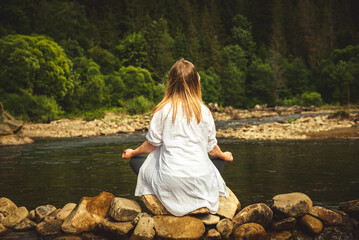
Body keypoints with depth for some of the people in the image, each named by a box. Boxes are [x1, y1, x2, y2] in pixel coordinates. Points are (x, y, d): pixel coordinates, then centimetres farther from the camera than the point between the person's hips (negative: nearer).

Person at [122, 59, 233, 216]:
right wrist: (224, 156, 35)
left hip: (171, 179, -3)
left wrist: (133, 152, 23)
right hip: (201, 178, 3)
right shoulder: (204, 111, 1)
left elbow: (152, 143, 2)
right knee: (219, 162, 35)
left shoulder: (163, 110, -6)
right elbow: (211, 146, 11)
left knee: (136, 161, 21)